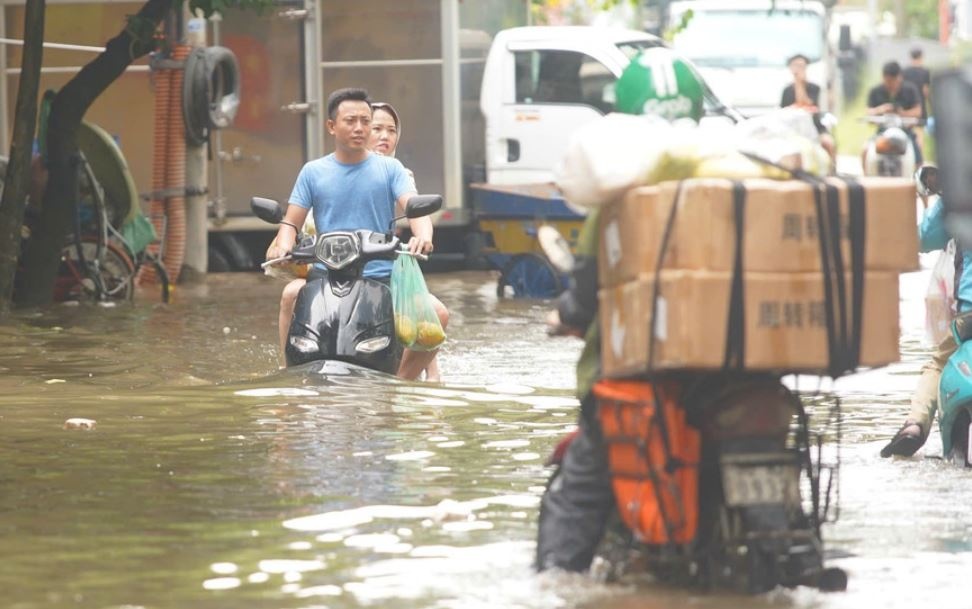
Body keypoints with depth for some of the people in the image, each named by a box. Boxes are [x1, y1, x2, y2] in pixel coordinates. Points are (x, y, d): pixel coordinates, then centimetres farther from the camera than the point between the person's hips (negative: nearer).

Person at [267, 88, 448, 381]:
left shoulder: (390, 169, 9)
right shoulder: (313, 172, 11)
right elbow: (292, 221, 8)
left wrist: (422, 235, -29)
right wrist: (283, 244, -16)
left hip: (382, 276, 0)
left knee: (437, 313, -22)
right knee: (292, 294, -32)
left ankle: (402, 380, -5)